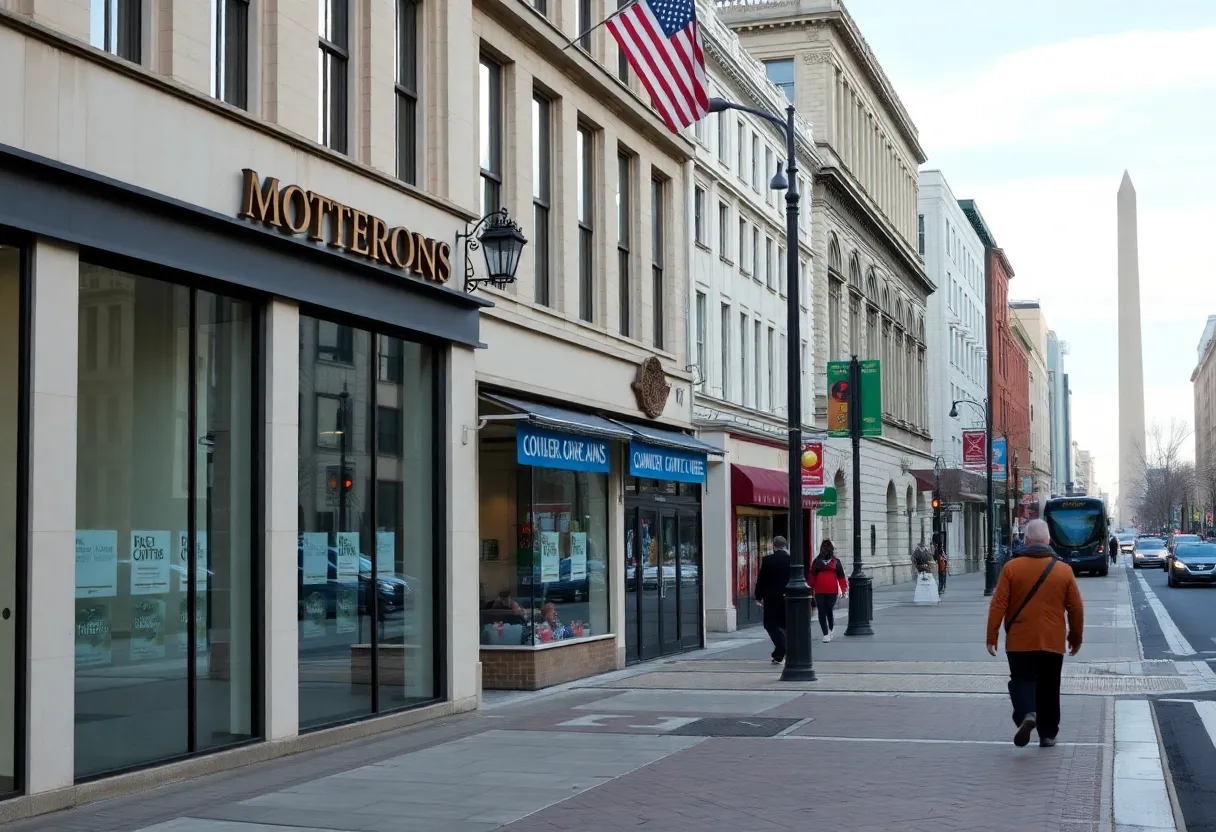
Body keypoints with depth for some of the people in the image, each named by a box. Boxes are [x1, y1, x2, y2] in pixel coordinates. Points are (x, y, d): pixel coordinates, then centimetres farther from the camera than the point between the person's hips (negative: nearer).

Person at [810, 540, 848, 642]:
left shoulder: (836, 562, 6)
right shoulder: (816, 561, 10)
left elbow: (841, 576, 6)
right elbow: (812, 576, 10)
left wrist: (843, 589, 0)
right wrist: (811, 589, 5)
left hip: (832, 591, -2)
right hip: (819, 592, 2)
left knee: (829, 611, -4)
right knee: (822, 612, -2)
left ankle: (831, 629, 22)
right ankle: (826, 634, 2)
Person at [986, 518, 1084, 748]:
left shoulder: (1012, 568, -6)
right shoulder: (1064, 570, 1)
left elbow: (998, 604, -8)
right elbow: (1076, 608, 5)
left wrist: (992, 636, -2)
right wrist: (1076, 638, 17)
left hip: (1019, 642, -2)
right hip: (1053, 643, 2)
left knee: (1021, 680, 3)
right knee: (1048, 688, 13)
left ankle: (1026, 714, -24)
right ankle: (1048, 734, 17)